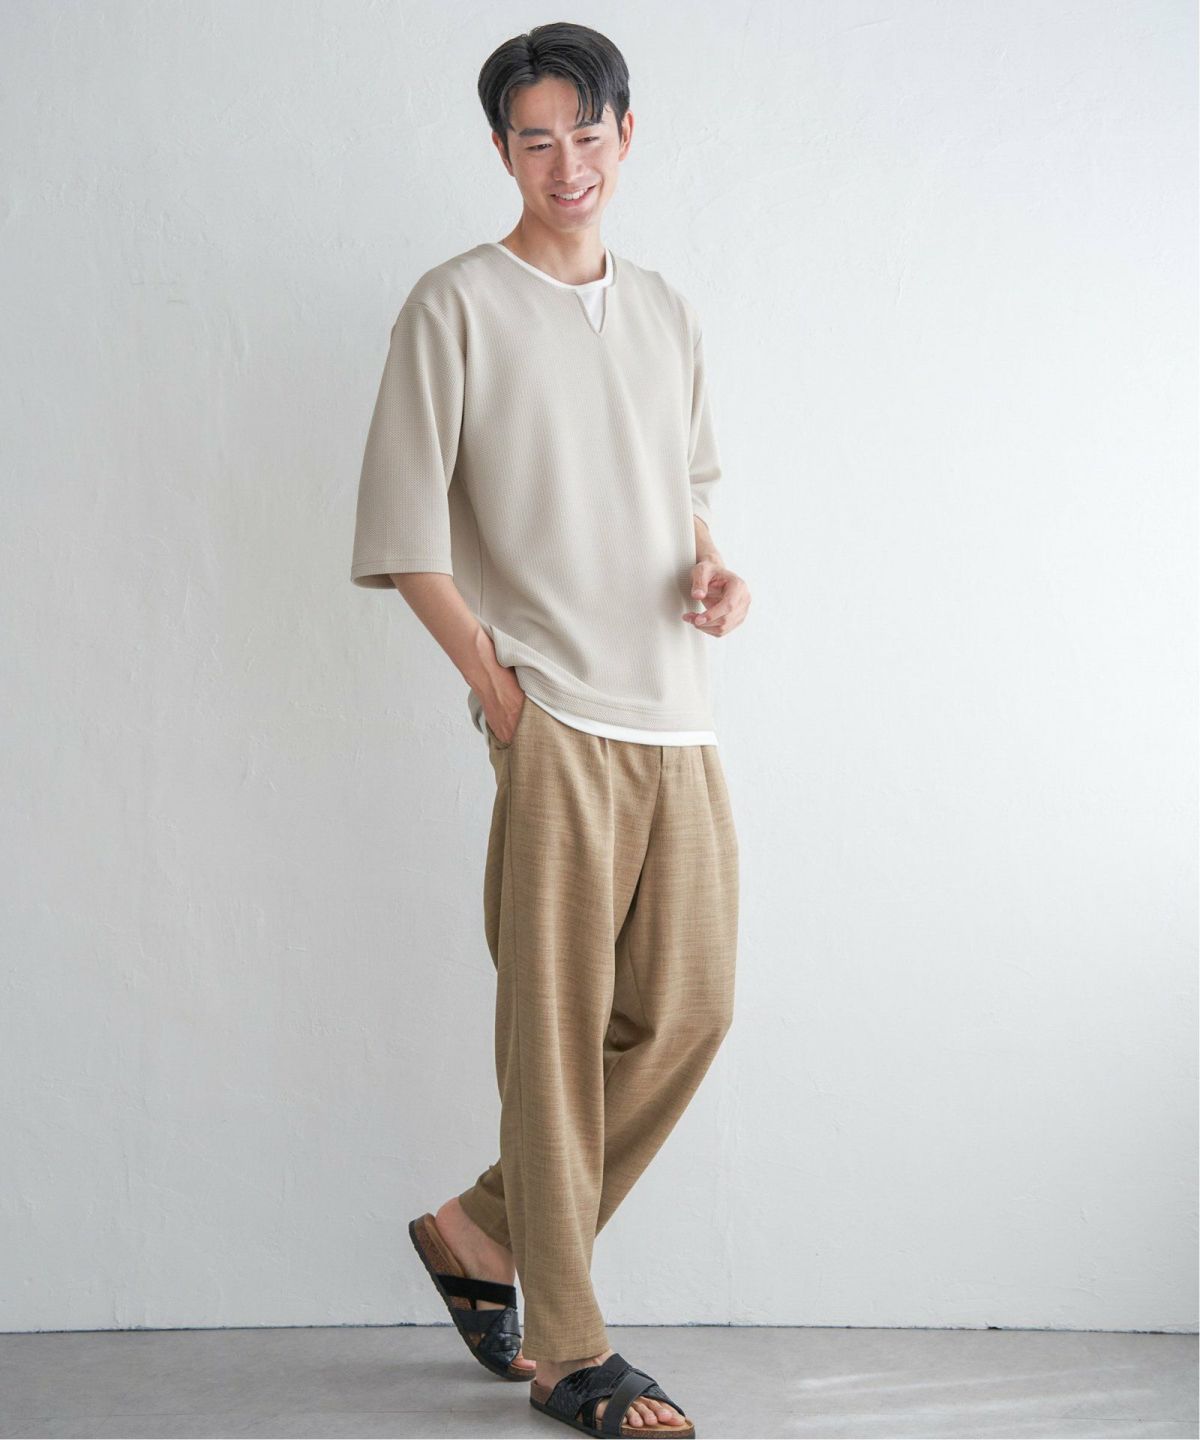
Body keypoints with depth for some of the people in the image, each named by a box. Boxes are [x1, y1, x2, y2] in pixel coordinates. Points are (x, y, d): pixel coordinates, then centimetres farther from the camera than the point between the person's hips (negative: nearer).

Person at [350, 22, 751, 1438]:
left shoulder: (663, 310, 17)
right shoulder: (456, 306, -2)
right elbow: (405, 529, -5)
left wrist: (713, 569, 7)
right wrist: (496, 684, -8)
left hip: (678, 715, 6)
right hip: (554, 718, -6)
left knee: (688, 1007, 5)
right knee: (556, 1026, -3)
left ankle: (483, 1231, 22)